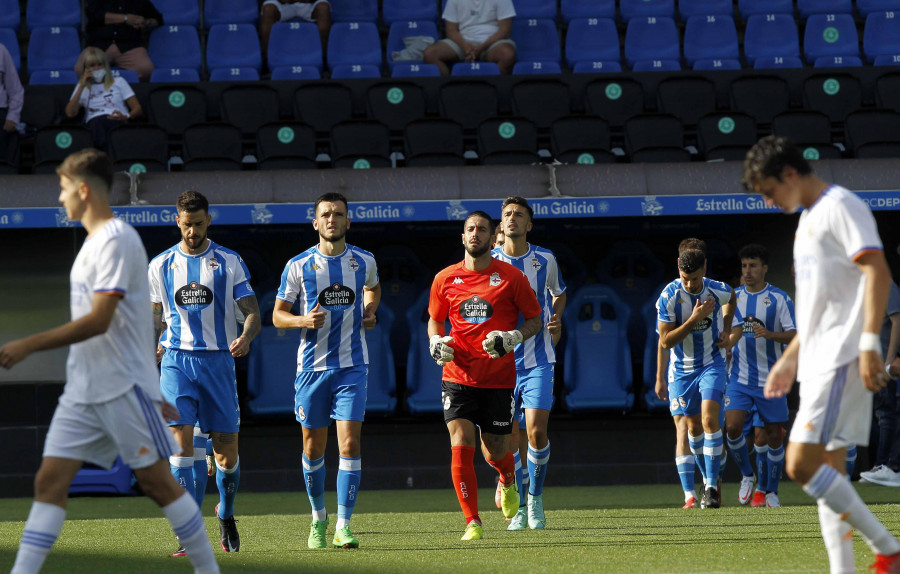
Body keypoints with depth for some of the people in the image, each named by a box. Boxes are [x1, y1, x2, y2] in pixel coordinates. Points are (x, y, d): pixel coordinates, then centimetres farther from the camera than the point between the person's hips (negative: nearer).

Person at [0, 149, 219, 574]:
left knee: (155, 481, -2)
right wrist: (151, 391, 25)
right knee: (50, 479, -2)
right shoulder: (94, 241, 16)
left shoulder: (116, 240, -14)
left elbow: (99, 320, -22)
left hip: (123, 387, -9)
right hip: (83, 389, 9)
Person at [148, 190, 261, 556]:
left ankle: (226, 513, 32)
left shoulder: (229, 263, 3)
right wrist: (151, 349, 3)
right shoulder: (160, 266, 8)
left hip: (218, 360, 0)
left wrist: (246, 337, -20)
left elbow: (252, 312, 1)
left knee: (227, 449, 2)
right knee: (180, 437, -18)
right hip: (176, 360, 0)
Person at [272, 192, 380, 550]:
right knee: (313, 445, 7)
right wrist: (303, 320, -16)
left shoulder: (364, 262, 4)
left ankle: (343, 527, -11)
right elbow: (278, 315, 4)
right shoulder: (299, 266, -2)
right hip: (312, 366, 0)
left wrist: (370, 312, 7)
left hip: (352, 366, 0)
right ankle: (318, 518, 28)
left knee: (349, 443, -12)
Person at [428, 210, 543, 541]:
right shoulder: (446, 279, 5)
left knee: (495, 452, 7)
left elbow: (534, 320, 5)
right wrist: (436, 342, -2)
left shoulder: (511, 277, -1)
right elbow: (434, 320, 19)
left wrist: (512, 338, -14)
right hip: (458, 376, 1)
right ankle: (472, 522, -6)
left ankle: (508, 482, 44)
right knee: (460, 447, -14)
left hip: (499, 379, -1)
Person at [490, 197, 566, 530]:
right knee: (510, 439, 1)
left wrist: (556, 320, 3)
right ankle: (519, 507, 17)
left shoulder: (545, 259, 2)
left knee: (536, 431, -14)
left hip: (538, 360, -1)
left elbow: (559, 293, 22)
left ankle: (536, 495, 7)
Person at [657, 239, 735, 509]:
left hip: (712, 363, -1)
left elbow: (731, 299, 16)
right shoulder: (668, 297, -18)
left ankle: (712, 487, -16)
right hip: (683, 368, 1)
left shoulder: (719, 291, -12)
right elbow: (666, 341, -18)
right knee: (694, 426, 10)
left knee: (709, 418, -18)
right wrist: (694, 319, -28)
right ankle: (709, 476, 33)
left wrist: (726, 330, 3)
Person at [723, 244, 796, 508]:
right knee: (733, 427, -16)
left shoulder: (779, 298, -3)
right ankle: (746, 476, 6)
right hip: (739, 377, 2)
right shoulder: (734, 297, 8)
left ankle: (770, 491, 16)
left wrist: (770, 334, -27)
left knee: (774, 436, 2)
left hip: (771, 379, -2)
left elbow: (794, 336, -11)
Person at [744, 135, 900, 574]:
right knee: (827, 472, 5)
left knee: (802, 465, -17)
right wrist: (791, 358, 27)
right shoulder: (808, 220, 22)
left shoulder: (840, 207, -7)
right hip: (819, 363, 10)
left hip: (843, 359, -10)